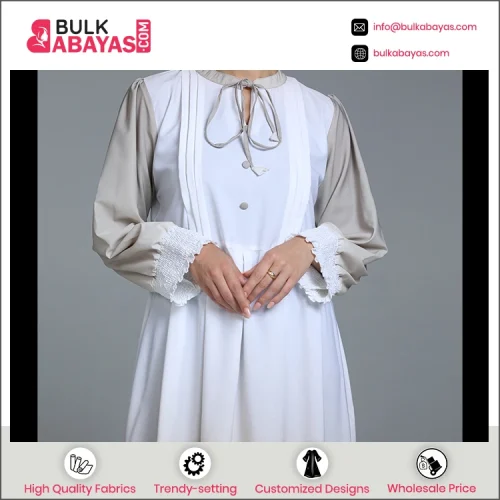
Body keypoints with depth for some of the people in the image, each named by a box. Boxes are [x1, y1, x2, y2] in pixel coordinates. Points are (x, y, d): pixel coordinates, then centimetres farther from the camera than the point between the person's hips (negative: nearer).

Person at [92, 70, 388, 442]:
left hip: (293, 337, 1)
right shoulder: (155, 97, 4)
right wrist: (190, 252, -12)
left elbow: (363, 238, 11)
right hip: (191, 336, -1)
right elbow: (112, 226, 4)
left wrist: (309, 248, -9)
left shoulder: (325, 113, 7)